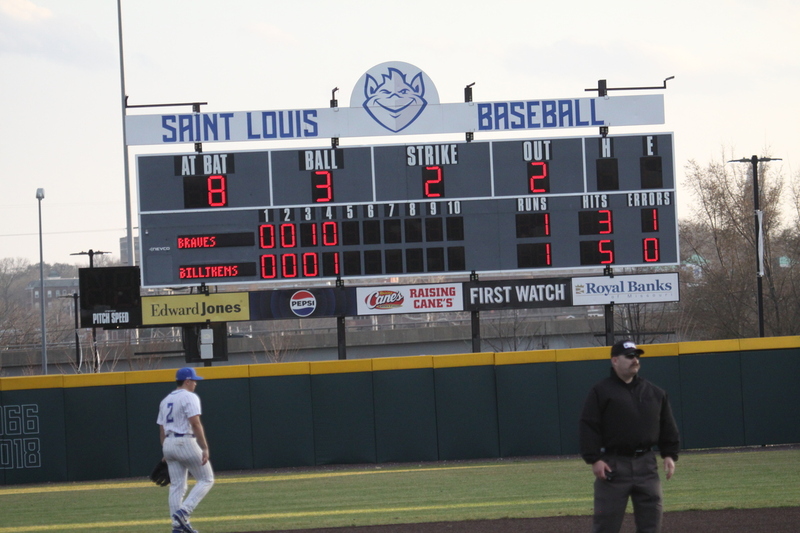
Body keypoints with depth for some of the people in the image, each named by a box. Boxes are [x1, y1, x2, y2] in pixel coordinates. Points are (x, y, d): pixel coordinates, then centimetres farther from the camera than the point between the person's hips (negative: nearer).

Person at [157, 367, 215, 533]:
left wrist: (165, 452, 21)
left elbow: (162, 428, 17)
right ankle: (183, 512, -13)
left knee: (176, 486, 8)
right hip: (185, 443, -8)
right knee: (206, 479, 2)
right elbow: (195, 423, -18)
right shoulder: (189, 397, -7)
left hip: (169, 444, 8)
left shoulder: (166, 400, 17)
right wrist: (205, 448, -19)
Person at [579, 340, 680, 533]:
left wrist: (669, 455, 8)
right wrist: (594, 459, -14)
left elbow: (667, 427, 17)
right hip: (612, 465, -5)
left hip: (646, 464, 5)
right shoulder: (600, 392, -1)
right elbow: (588, 428, -7)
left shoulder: (654, 393, 14)